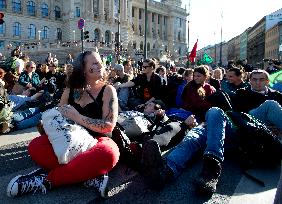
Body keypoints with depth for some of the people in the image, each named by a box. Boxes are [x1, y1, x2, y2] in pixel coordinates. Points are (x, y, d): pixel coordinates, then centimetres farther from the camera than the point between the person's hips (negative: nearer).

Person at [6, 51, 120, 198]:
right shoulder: (70, 90, 6)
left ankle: (47, 179, -24)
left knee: (109, 154, -38)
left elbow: (109, 125, -16)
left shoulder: (108, 90, -6)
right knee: (36, 146, -20)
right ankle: (89, 176, -24)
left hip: (96, 142, -3)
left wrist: (77, 117, -20)